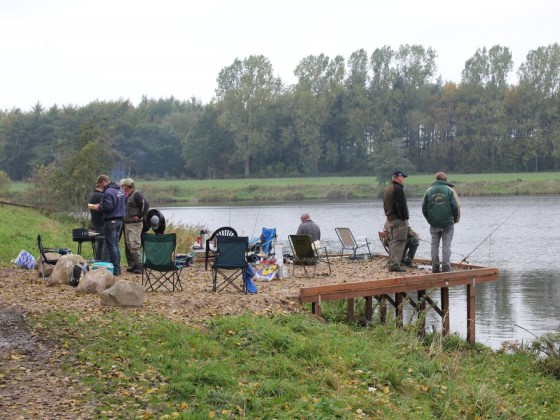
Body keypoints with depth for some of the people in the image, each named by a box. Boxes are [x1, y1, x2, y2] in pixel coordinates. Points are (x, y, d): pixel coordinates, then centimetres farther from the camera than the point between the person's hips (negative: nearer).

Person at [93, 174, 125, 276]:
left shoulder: (108, 192, -18)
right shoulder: (120, 190, 12)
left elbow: (108, 206, -26)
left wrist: (99, 208, -6)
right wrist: (102, 205, 18)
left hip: (111, 221, -9)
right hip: (120, 219, 9)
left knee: (111, 245, -3)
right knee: (116, 244, 16)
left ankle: (115, 269, -2)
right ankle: (117, 268, 19)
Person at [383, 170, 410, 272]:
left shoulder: (387, 189, 17)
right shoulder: (398, 189, -14)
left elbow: (385, 206, 22)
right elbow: (401, 206, -20)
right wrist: (404, 218, -16)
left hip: (390, 219, 10)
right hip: (399, 219, -10)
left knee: (393, 242, 15)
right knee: (399, 242, -10)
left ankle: (391, 263, 18)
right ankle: (394, 265, -14)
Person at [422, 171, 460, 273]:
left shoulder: (428, 191, 3)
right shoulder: (449, 190, -3)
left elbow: (424, 208, 5)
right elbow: (455, 207, -5)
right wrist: (455, 219, 10)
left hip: (434, 224, 2)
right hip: (447, 223, -2)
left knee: (434, 245, 10)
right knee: (446, 245, 1)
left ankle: (435, 267, 10)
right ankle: (446, 268, -2)